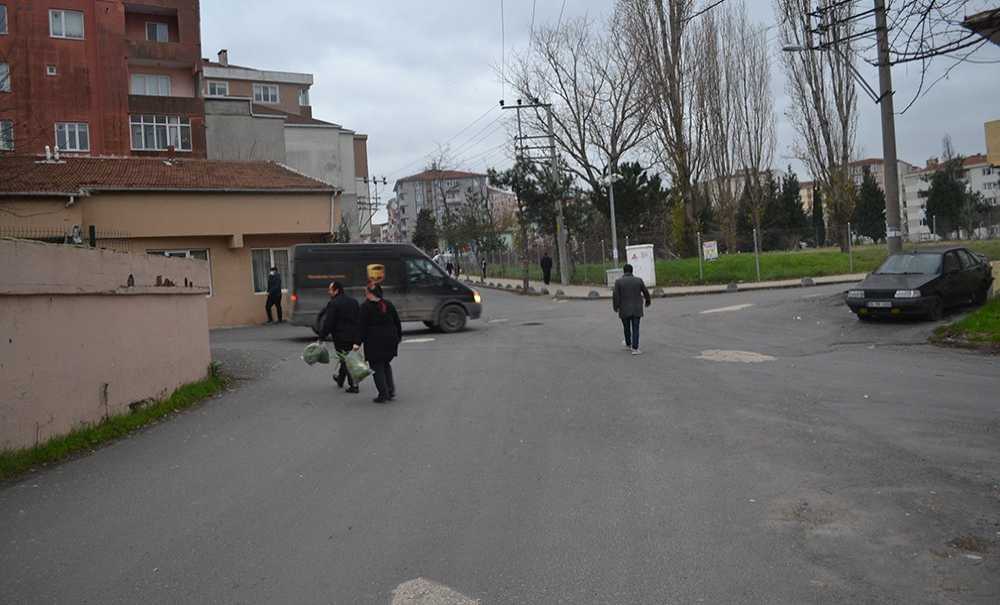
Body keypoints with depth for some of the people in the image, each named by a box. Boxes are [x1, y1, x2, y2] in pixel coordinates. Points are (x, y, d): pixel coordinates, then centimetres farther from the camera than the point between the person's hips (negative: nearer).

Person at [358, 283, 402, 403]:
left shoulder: (365, 307, -7)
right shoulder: (388, 305, 9)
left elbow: (362, 326, -11)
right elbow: (397, 322, 13)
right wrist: (398, 337, 20)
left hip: (374, 341, -5)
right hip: (390, 339, 5)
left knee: (377, 367, 3)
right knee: (386, 364, 20)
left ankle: (383, 395, 0)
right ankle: (391, 391, 11)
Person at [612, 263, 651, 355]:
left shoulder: (618, 281, -8)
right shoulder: (639, 280, -3)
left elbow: (616, 296, -11)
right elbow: (646, 292, 7)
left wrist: (616, 307, 1)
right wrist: (648, 301, 25)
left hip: (624, 310, 0)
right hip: (636, 309, 1)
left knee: (627, 328, 17)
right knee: (635, 329, 3)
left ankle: (628, 344, 34)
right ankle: (635, 348, -1)